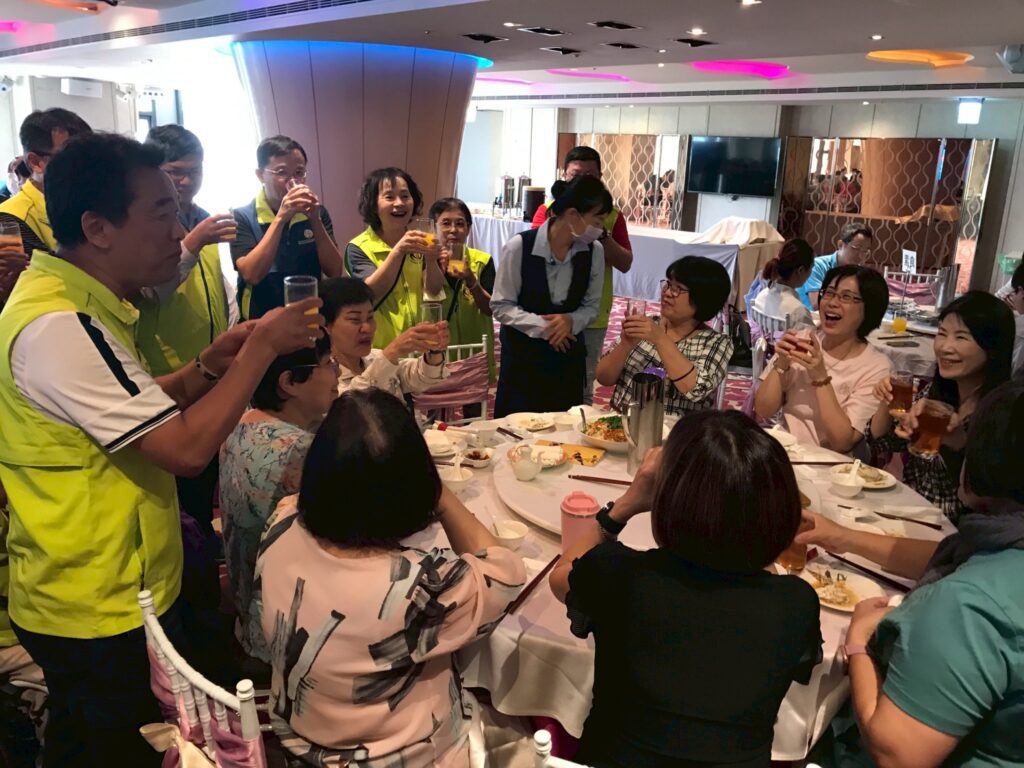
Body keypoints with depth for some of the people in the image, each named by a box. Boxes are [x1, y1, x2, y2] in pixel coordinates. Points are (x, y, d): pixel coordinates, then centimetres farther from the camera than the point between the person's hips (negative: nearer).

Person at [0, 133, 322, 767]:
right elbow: (186, 448, -30)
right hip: (103, 615, -9)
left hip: (96, 594, 9)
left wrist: (210, 368, -2)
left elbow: (134, 417, 13)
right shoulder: (57, 326, -28)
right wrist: (262, 348, -20)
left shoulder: (75, 304, 5)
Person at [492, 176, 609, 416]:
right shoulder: (519, 246, -16)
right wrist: (542, 325, -23)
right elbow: (501, 306, -12)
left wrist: (571, 321, -18)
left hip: (568, 355, 3)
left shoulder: (594, 251, -4)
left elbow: (591, 305, 4)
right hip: (522, 353, -3)